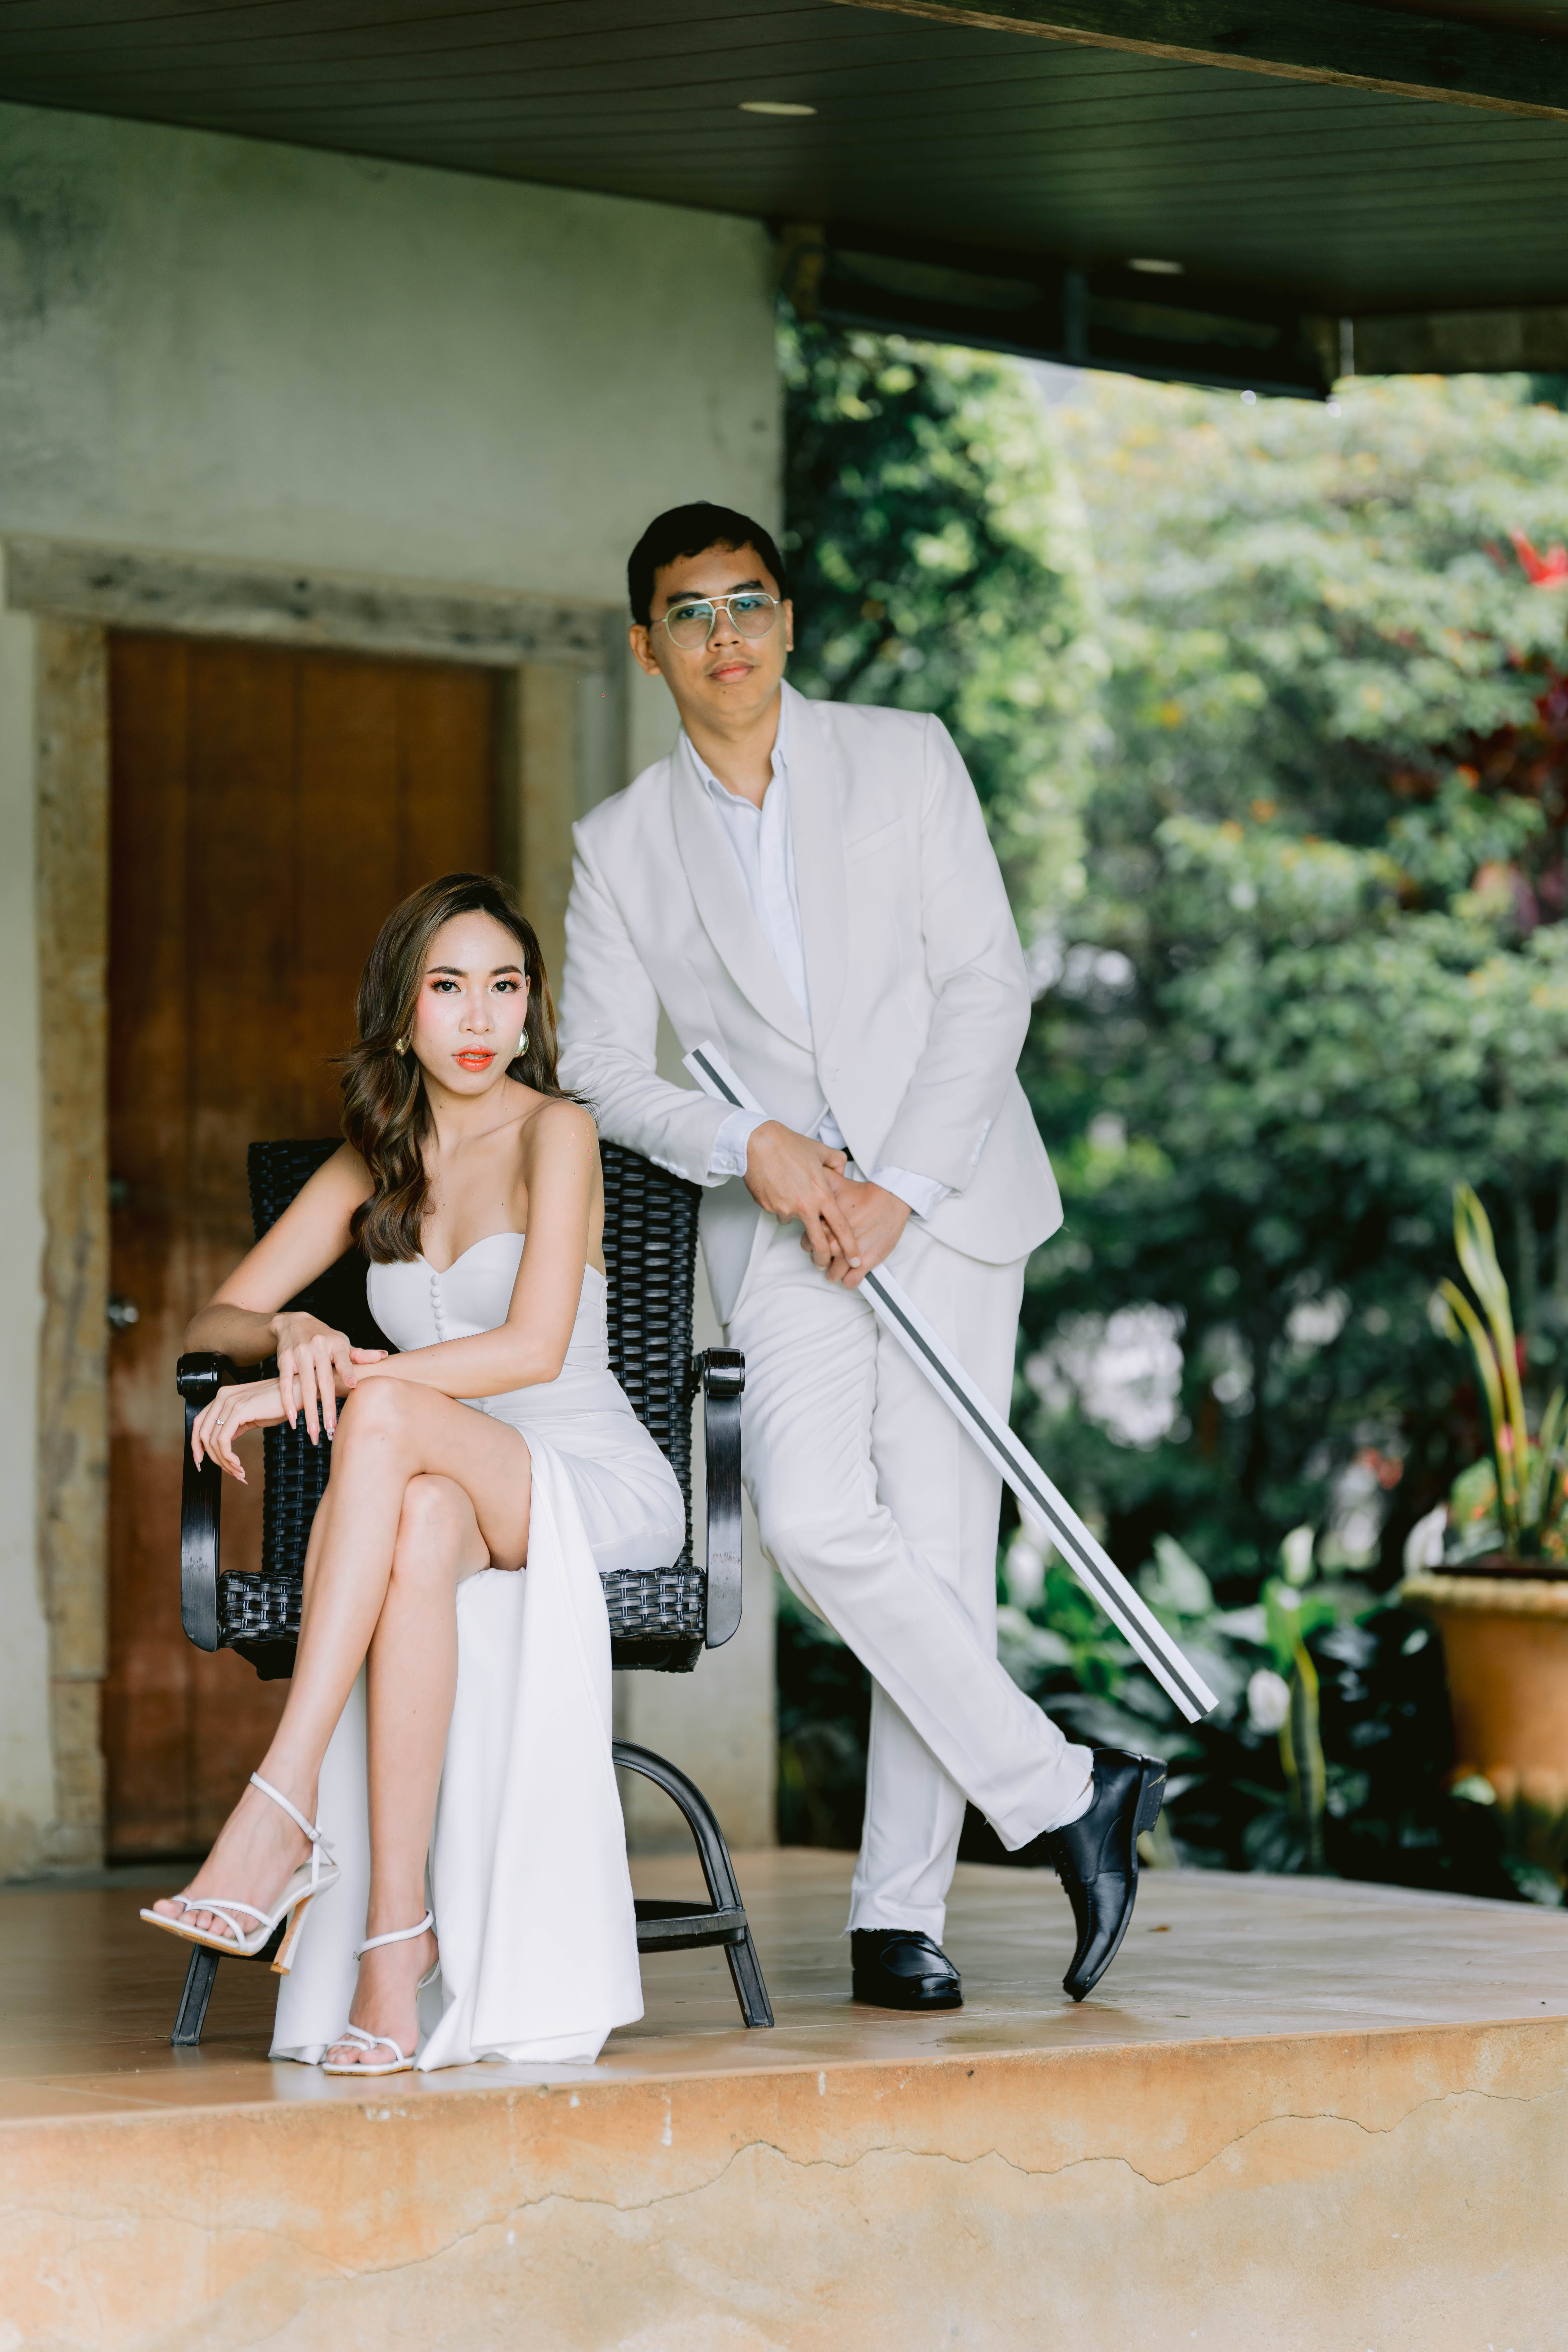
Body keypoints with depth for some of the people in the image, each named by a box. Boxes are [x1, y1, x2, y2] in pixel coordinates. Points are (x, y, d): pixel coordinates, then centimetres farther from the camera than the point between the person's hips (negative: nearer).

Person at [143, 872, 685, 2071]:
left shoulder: (555, 1131, -3)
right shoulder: (372, 1165, 14)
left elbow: (534, 1349, -16)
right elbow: (216, 1319, 13)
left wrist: (350, 1381, -23)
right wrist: (291, 1332, -11)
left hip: (597, 1492, -4)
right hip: (449, 1492, 4)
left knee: (391, 1415, -36)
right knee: (424, 1527, -37)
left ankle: (282, 1810, -43)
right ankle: (396, 1932, -47)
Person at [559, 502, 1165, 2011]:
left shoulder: (906, 759, 4)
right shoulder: (621, 844, 7)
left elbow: (987, 982, -1)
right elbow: (602, 1066, 6)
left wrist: (899, 1190, -11)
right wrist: (752, 1147, -11)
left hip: (946, 1195, -1)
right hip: (779, 1223, 1)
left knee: (941, 1536, -7)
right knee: (817, 1517, -21)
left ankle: (900, 1912, -2)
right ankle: (1065, 1794, -11)